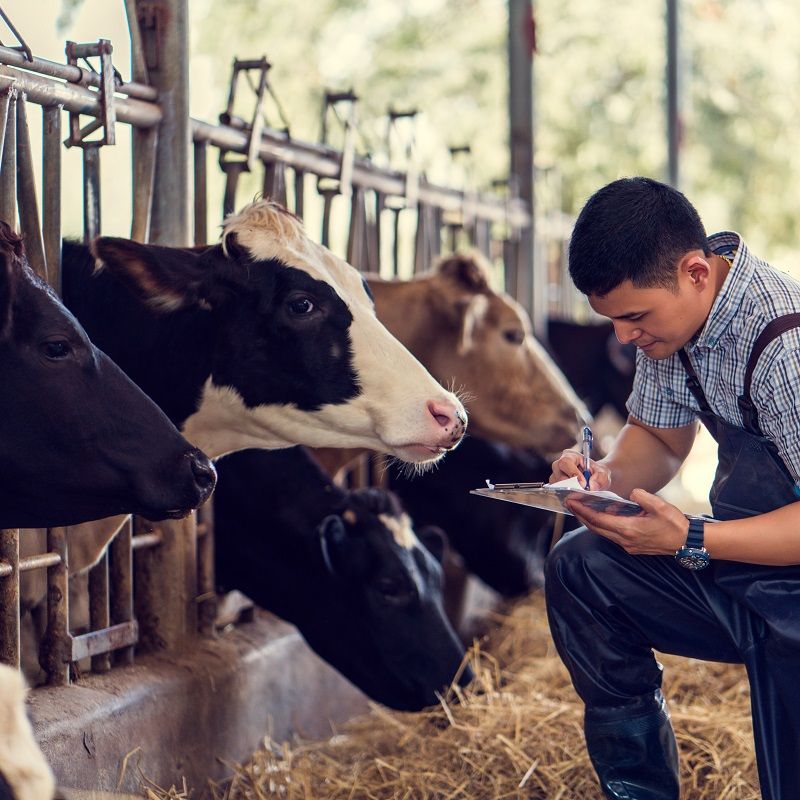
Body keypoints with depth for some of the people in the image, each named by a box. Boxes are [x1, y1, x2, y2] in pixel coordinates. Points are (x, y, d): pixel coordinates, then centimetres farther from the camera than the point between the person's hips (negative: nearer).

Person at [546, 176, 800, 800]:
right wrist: (607, 477, -10)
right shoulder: (668, 312, -2)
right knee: (577, 567, -5)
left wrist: (691, 541, -32)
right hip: (736, 576, 8)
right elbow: (657, 438, 12)